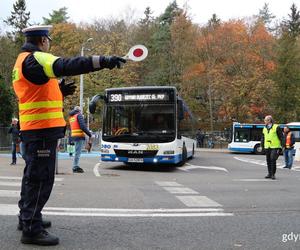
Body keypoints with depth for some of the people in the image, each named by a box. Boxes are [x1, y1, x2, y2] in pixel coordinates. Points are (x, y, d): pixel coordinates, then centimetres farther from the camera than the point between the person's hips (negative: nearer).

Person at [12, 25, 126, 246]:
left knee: (33, 175, 19)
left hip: (33, 127, 11)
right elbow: (67, 66, -28)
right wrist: (103, 61, -32)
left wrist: (59, 90, 10)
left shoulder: (23, 61, 19)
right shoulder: (35, 59, -13)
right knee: (41, 178, -6)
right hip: (43, 128, -11)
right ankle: (31, 229, -1)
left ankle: (27, 218, 32)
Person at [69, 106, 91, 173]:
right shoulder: (79, 115, -5)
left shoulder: (71, 117, 20)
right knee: (78, 152, -7)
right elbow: (83, 126, -15)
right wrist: (89, 134, -9)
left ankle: (76, 166, 18)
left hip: (73, 135, 8)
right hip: (79, 135, -8)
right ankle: (75, 167, -7)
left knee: (77, 152, 15)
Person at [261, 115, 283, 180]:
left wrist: (282, 145, -7)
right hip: (267, 147, 6)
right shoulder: (264, 128, 12)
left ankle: (273, 174, -5)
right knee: (268, 160, 8)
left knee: (273, 160, -13)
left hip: (275, 147, -6)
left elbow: (281, 137, -4)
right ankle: (269, 173, 19)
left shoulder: (276, 127, -6)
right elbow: (263, 137, 18)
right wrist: (261, 145, 12)